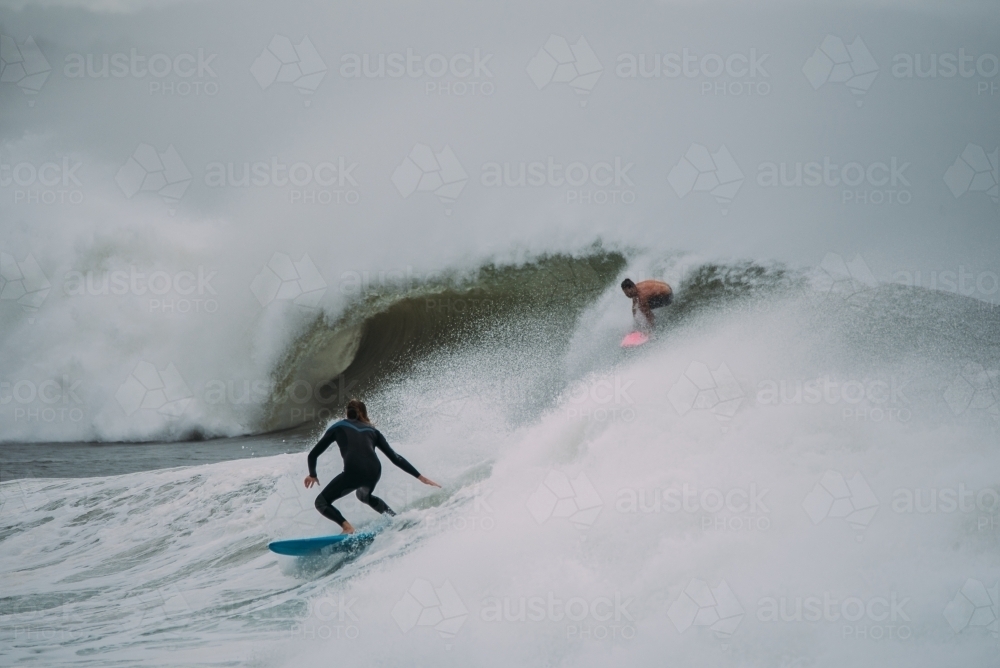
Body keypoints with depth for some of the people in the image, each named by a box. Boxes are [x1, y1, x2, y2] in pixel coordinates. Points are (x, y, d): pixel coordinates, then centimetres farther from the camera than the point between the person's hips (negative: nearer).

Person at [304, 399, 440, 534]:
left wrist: (312, 475, 39)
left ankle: (346, 526, -12)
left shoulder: (338, 427, 22)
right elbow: (396, 458, 21)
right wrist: (420, 477, 24)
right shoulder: (373, 431, 27)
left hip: (353, 471, -4)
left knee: (321, 502, 12)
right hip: (374, 472, 4)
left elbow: (313, 455, 21)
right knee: (364, 495, 38)